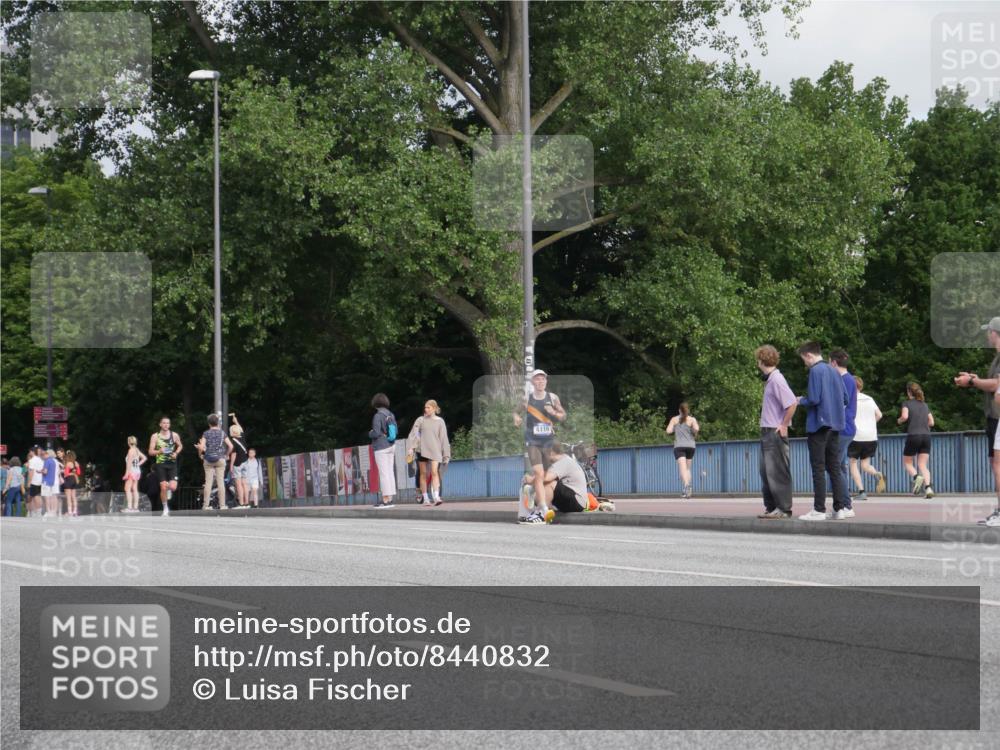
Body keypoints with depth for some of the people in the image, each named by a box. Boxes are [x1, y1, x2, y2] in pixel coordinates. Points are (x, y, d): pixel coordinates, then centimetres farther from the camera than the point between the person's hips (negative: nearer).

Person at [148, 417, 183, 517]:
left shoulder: (174, 435, 2)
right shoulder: (155, 436, -2)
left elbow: (180, 446, 19)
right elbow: (150, 452, -1)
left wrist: (176, 453, -1)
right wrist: (159, 451, -22)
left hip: (172, 464, 1)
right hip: (161, 464, -1)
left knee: (173, 488, -13)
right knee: (163, 488, -5)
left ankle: (169, 487, 25)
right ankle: (165, 508, 13)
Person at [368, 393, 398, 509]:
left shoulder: (377, 416, -14)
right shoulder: (391, 415, 7)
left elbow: (375, 433, -19)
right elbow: (394, 432, 13)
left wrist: (370, 433, 2)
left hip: (380, 448, -7)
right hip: (391, 447, 7)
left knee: (383, 473, -6)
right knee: (390, 472, 9)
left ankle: (386, 500, -8)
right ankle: (390, 499, 10)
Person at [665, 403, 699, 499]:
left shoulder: (674, 419, 6)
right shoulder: (692, 419, 3)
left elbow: (668, 431, -2)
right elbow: (696, 428, -14)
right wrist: (695, 435, 6)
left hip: (679, 446, -1)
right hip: (690, 446, 1)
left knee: (682, 468, -15)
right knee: (688, 468, 16)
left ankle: (686, 485, -41)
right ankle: (688, 490, 7)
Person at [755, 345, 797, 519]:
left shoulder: (776, 380, -16)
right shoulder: (769, 379, 13)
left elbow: (792, 403, -23)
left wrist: (783, 425, -17)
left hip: (776, 433, -10)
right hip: (767, 432, 10)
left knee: (777, 472, -7)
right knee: (766, 471, 12)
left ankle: (783, 509, -4)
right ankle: (771, 507, 18)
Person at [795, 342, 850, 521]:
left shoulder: (816, 371, -11)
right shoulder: (833, 371, 12)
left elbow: (814, 399, -18)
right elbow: (844, 398, 13)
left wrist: (801, 401, 1)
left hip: (818, 425, -7)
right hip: (834, 425, 7)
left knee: (818, 469, -4)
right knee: (834, 467, 10)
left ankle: (819, 510, -4)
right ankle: (842, 507, 7)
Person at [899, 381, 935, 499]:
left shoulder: (907, 404, 1)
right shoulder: (925, 405, 15)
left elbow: (905, 416, -16)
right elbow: (931, 422, 13)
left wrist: (899, 420, 5)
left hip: (913, 436, -4)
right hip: (926, 436, 4)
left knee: (907, 462, 12)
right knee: (923, 465, 3)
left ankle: (916, 477, -18)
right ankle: (928, 487, -18)